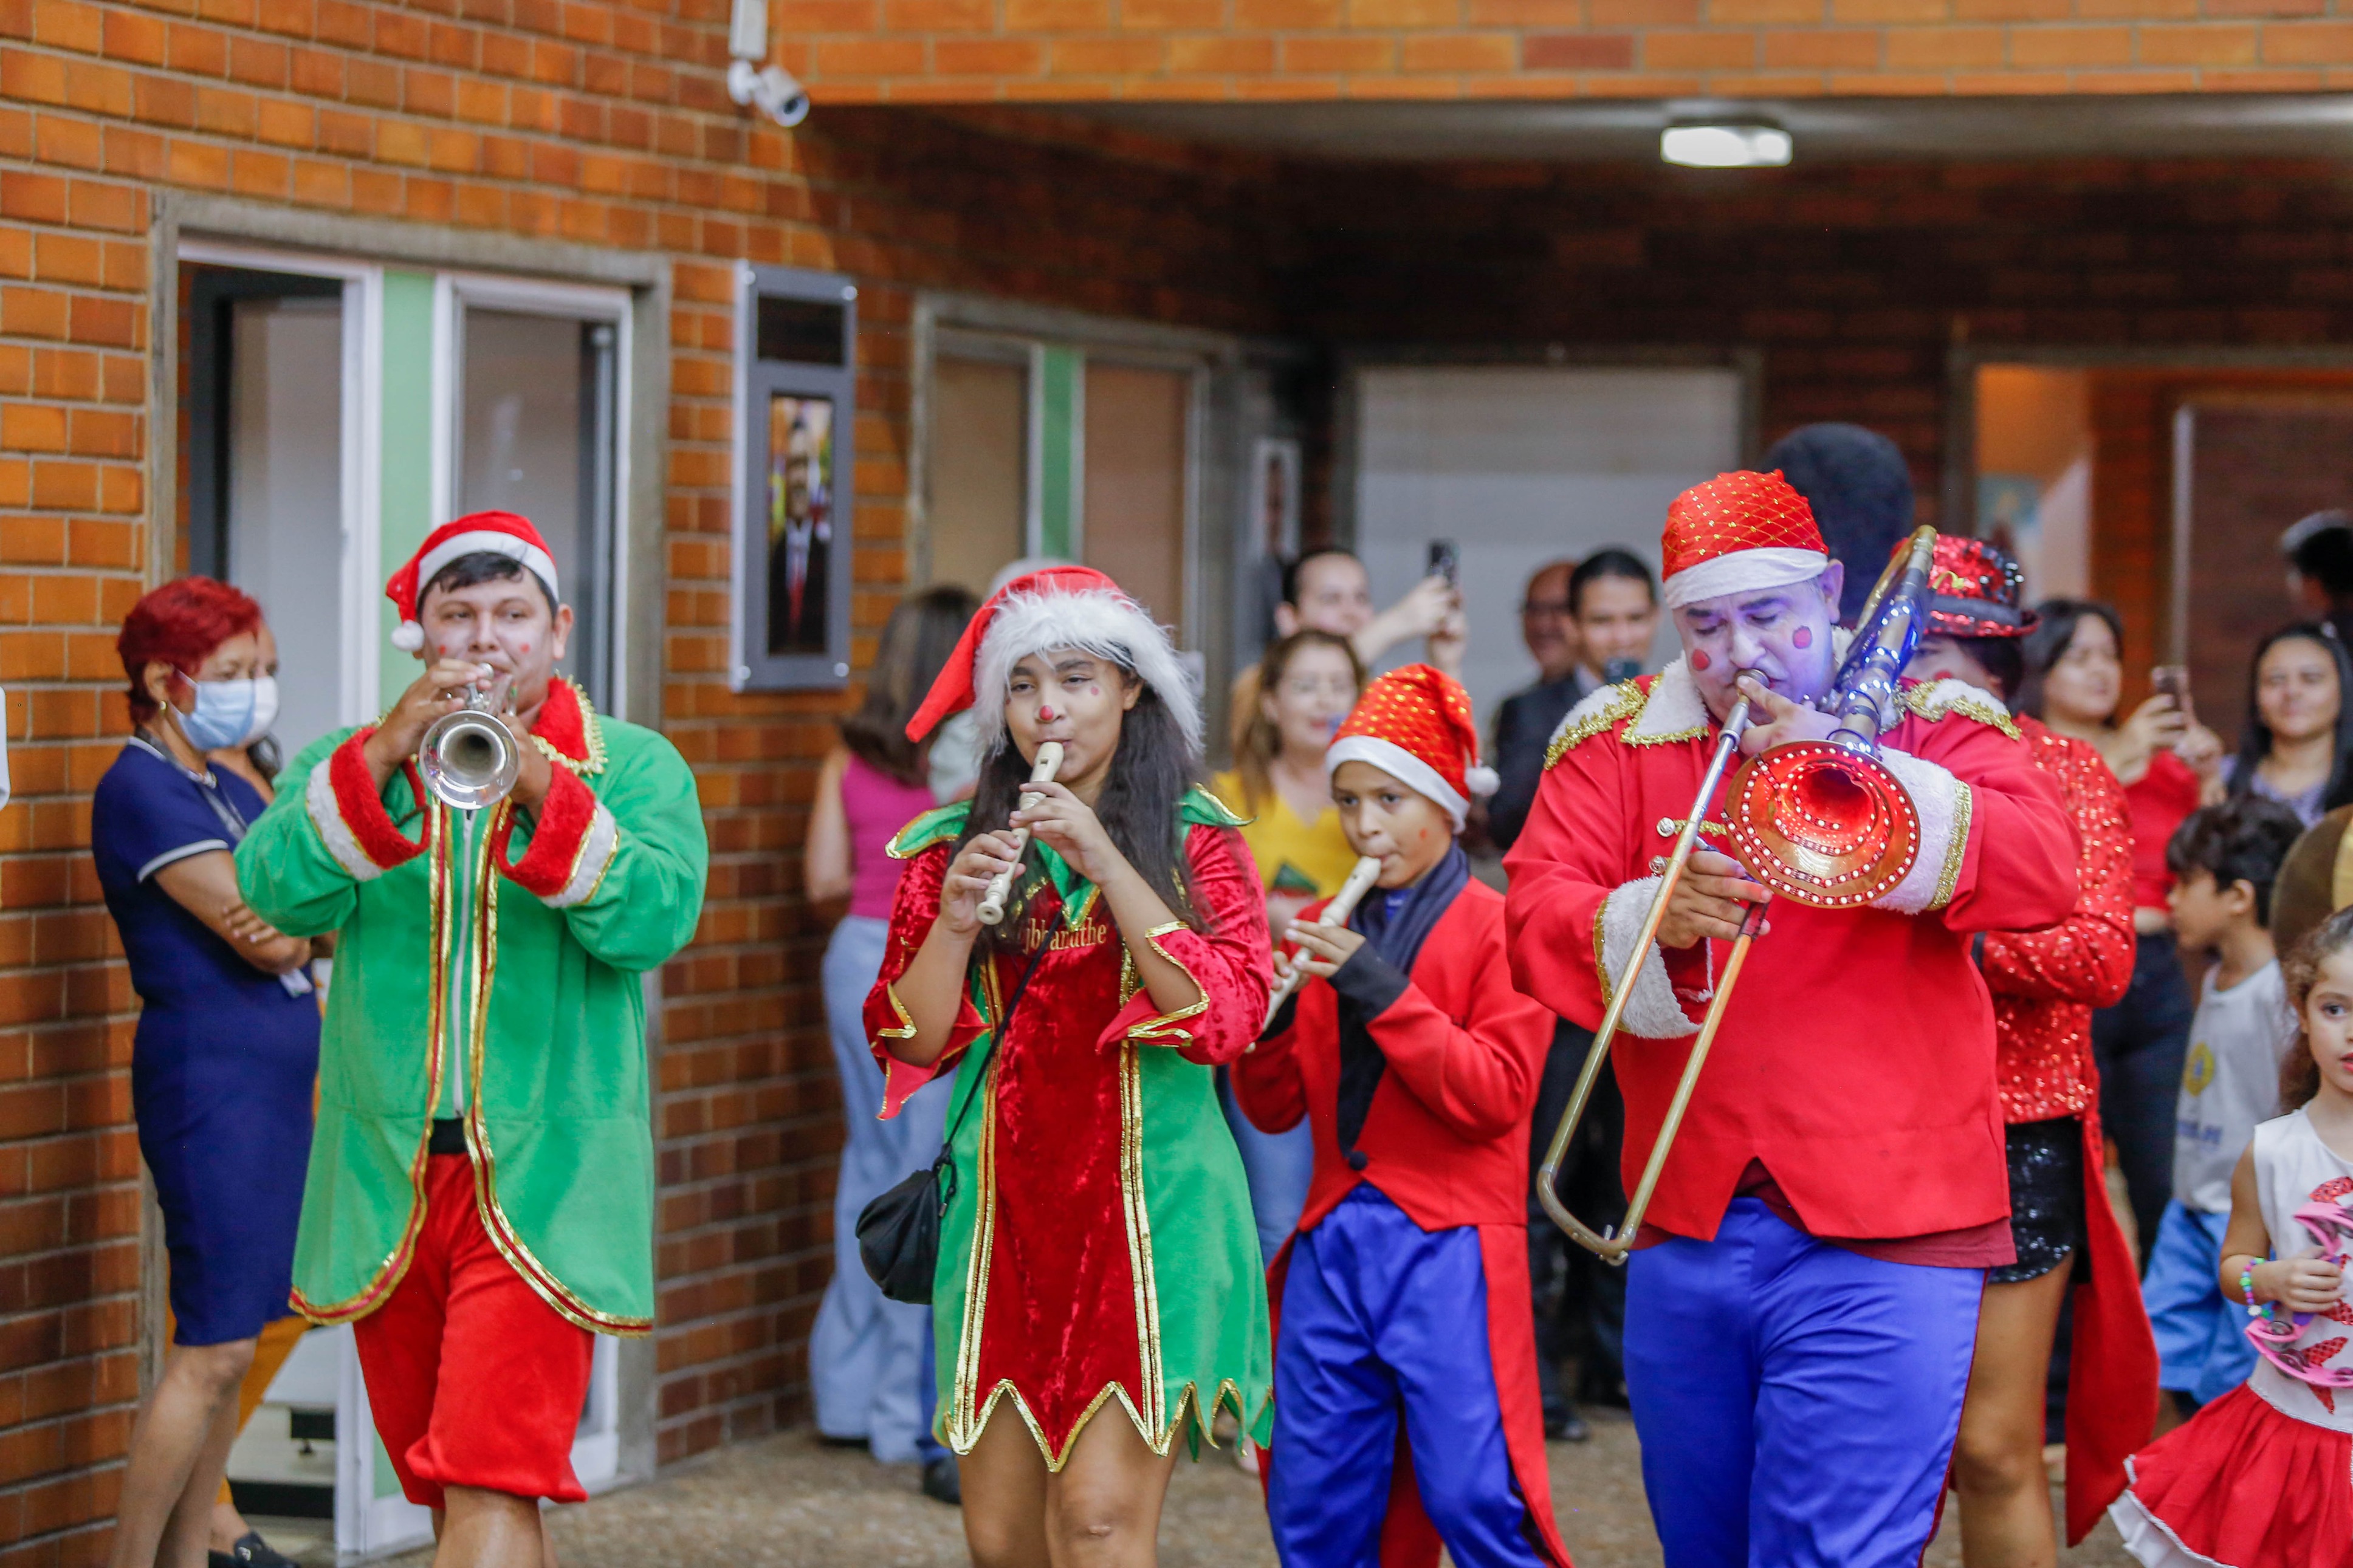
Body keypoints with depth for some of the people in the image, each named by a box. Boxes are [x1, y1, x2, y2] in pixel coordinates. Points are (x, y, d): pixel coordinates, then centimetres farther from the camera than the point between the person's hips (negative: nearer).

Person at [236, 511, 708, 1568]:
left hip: (540, 1177, -3)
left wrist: (539, 784, -23)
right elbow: (278, 895, -9)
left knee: (493, 1482, -15)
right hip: (388, 1182, 4)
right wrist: (386, 753, -20)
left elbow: (656, 920, -14)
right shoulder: (350, 765, 10)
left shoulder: (634, 768, 4)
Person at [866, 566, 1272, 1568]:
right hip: (1005, 1210, 3)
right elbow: (911, 1045, 4)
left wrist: (1107, 865, -15)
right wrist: (952, 917, -13)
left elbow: (1229, 1017, -11)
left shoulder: (1194, 840, 3)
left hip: (1147, 1203, -3)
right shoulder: (953, 846, 9)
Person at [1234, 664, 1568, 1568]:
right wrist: (1268, 1015, -6)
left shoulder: (1494, 929, -1)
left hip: (1447, 1249, -5)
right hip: (1335, 1245, 5)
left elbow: (1497, 1094, -12)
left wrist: (1380, 990, -17)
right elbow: (1276, 1109, 14)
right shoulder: (1327, 933, 14)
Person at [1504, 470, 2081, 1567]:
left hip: (1878, 1230, -4)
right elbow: (1533, 918, -1)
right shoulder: (1617, 740, 10)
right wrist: (1655, 920, -22)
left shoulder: (1932, 723, 3)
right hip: (1687, 1224, 4)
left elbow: (2046, 876, -13)